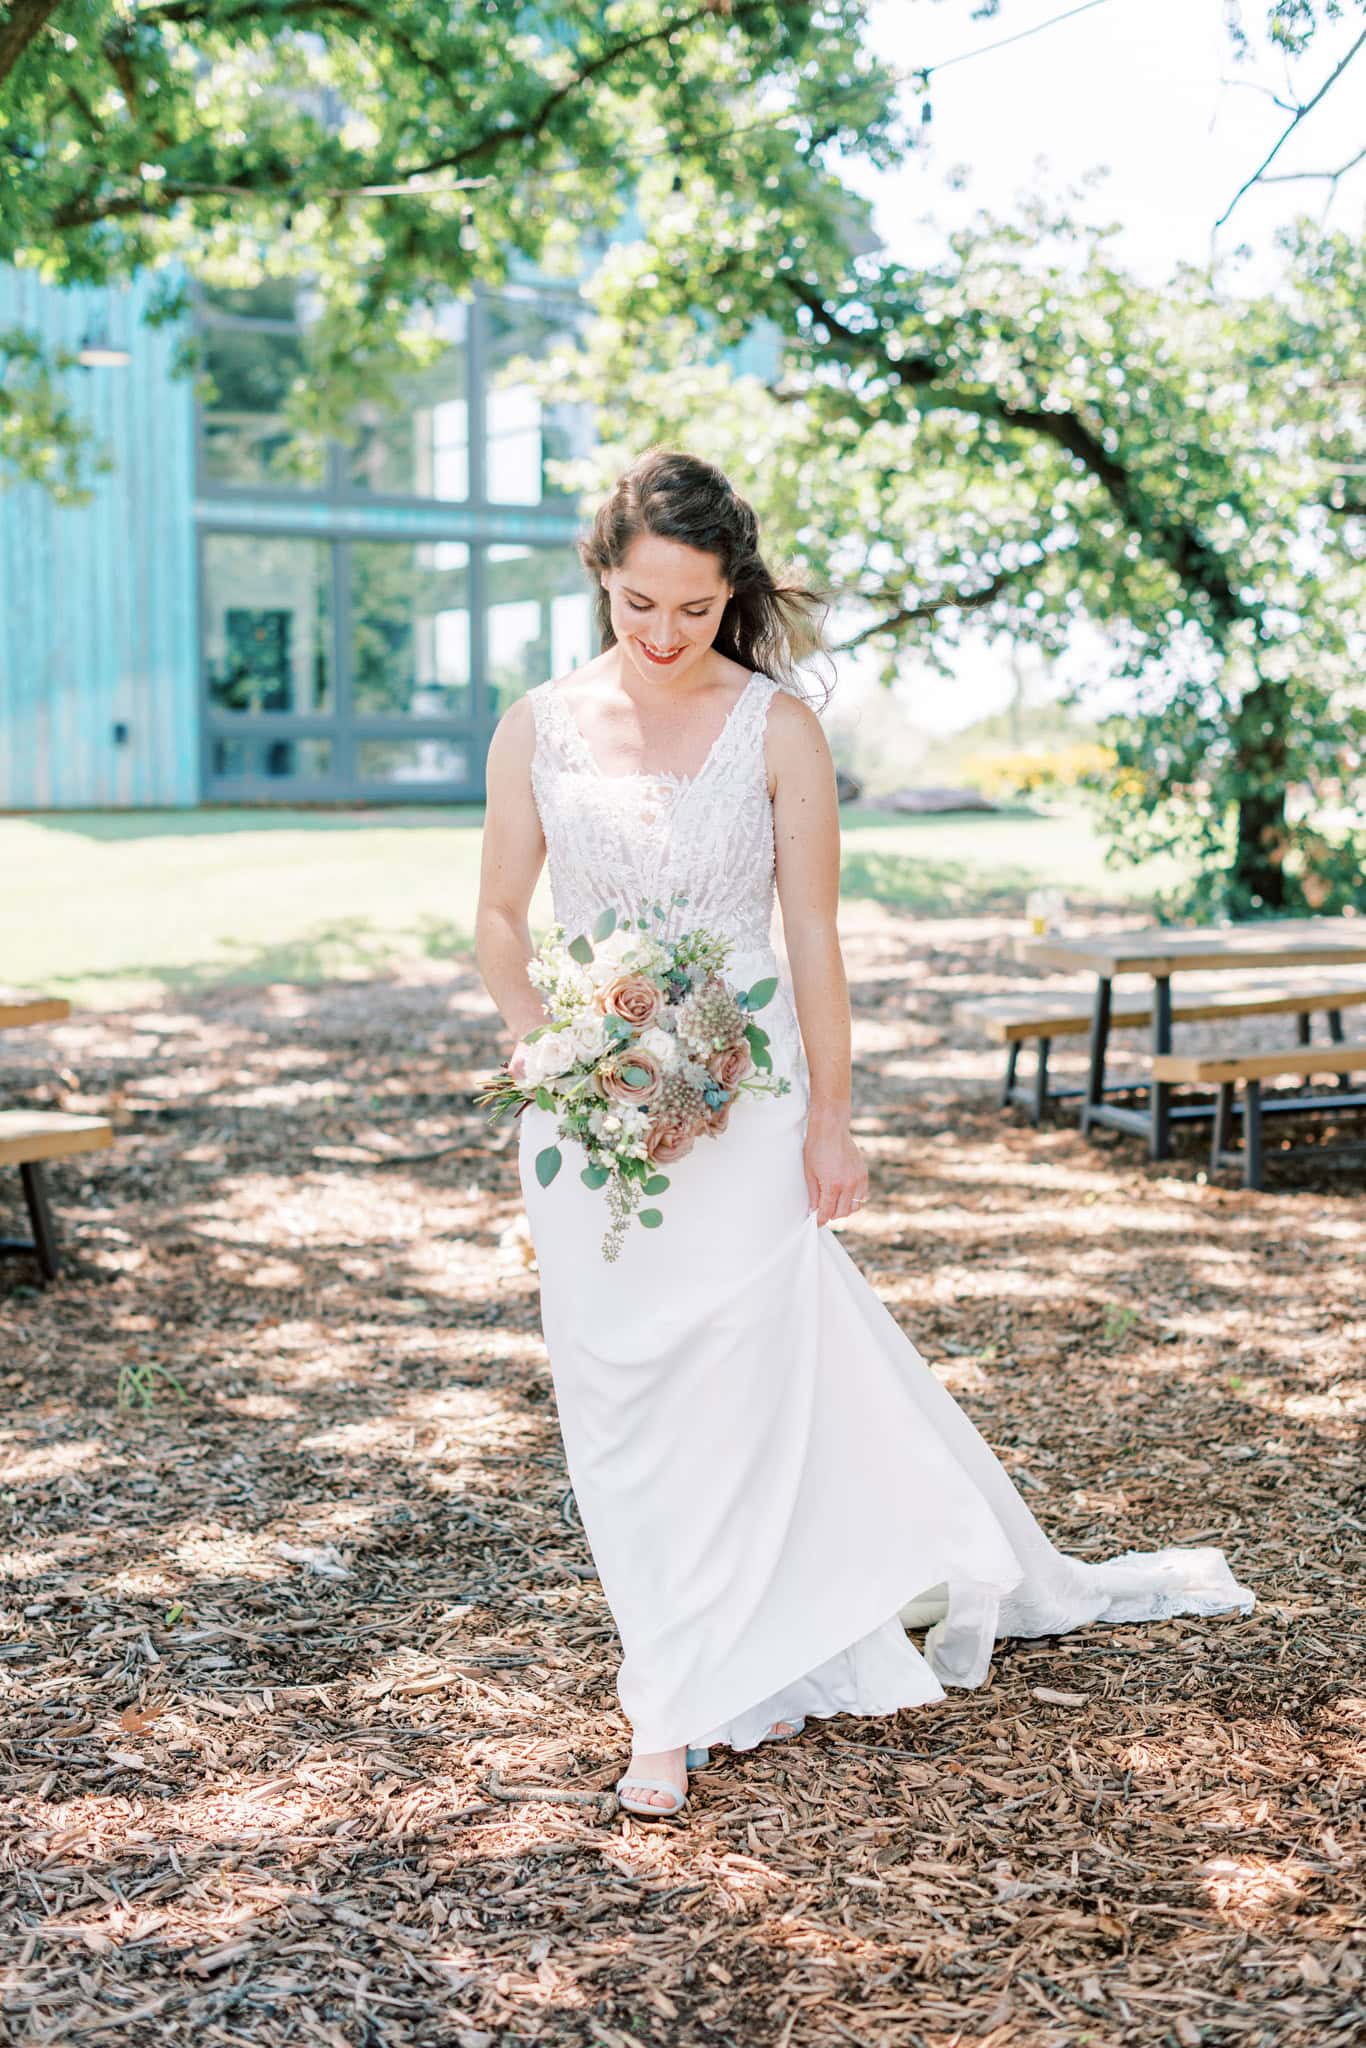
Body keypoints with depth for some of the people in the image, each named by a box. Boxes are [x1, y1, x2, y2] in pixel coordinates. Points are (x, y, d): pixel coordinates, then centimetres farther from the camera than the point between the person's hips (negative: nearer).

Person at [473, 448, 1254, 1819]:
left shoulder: (776, 727, -4)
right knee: (617, 1392, 5)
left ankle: (688, 1704, 10)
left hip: (740, 1099, -2)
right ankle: (764, 1664, 22)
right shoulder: (539, 727, 1)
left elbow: (812, 935, -2)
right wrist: (537, 1044, -9)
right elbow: (501, 917, 8)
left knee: (731, 1375, -4)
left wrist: (829, 1123, -2)